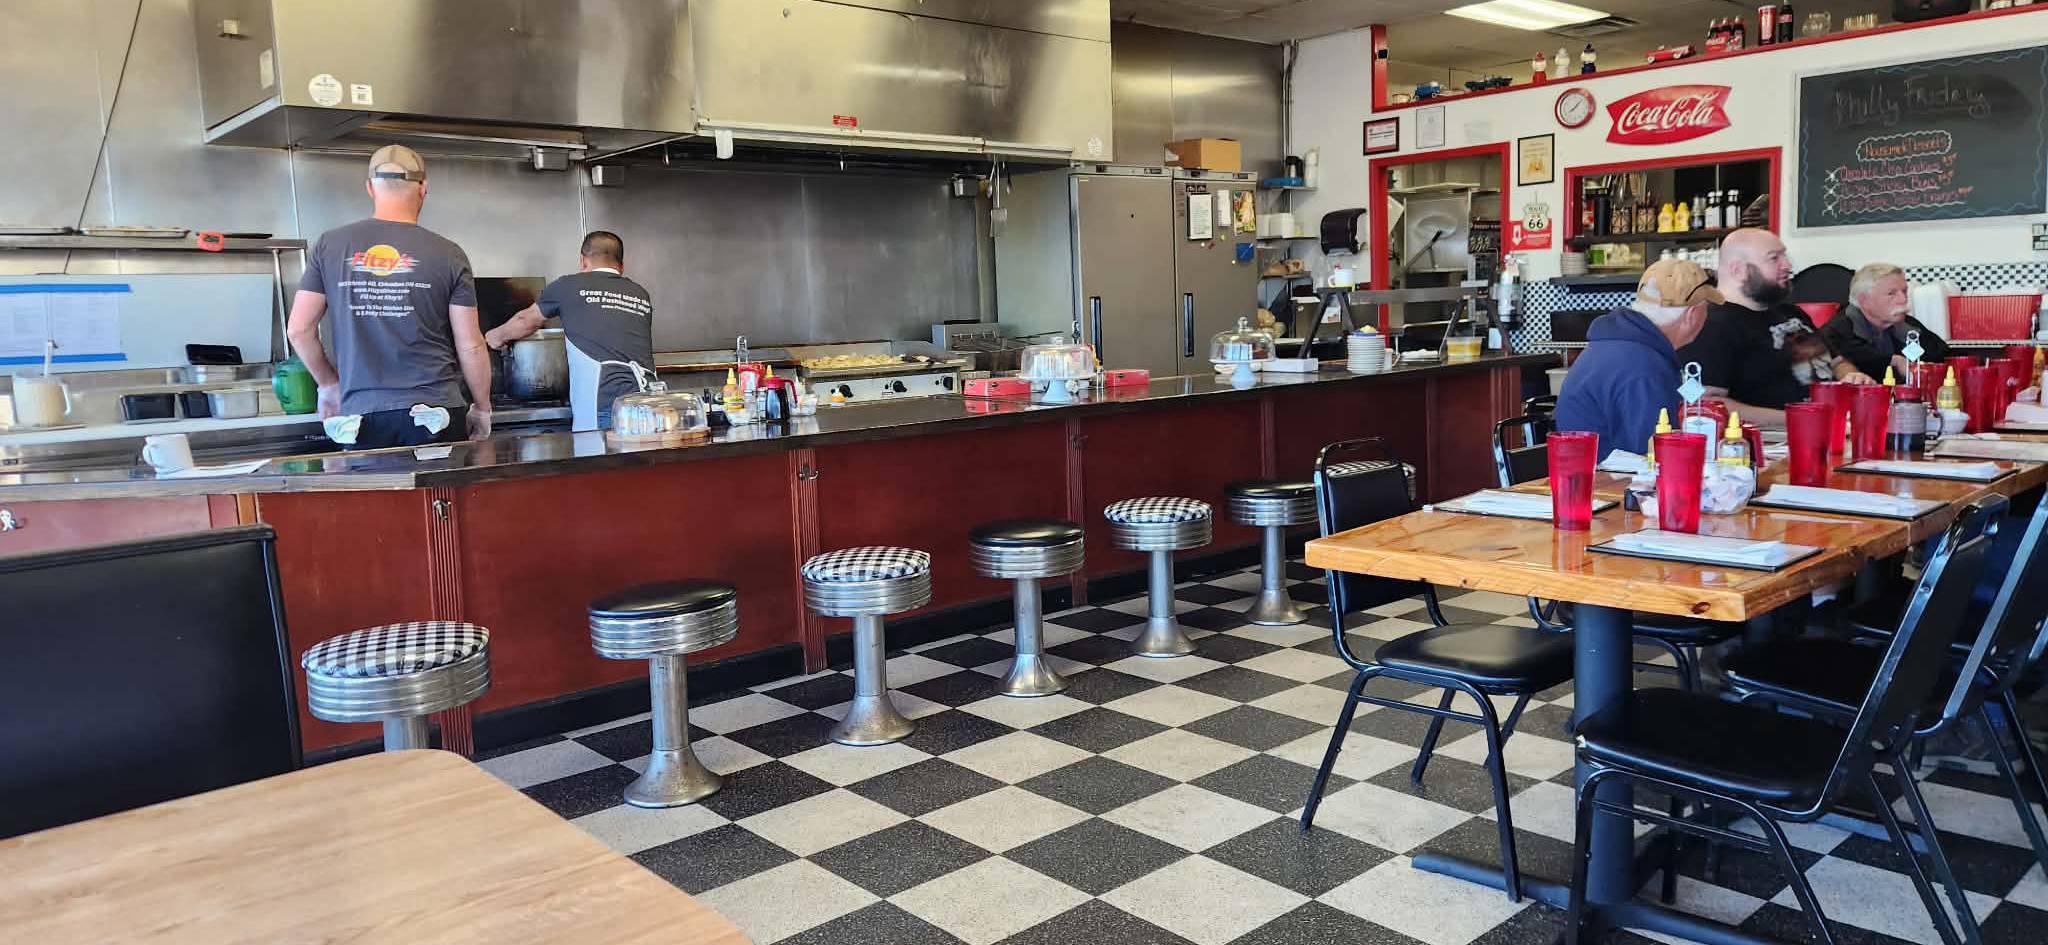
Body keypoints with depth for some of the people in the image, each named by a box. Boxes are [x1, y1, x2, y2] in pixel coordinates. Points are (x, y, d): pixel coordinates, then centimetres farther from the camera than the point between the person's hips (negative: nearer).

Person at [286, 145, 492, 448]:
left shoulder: (330, 245, 4)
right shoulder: (447, 255, -2)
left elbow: (298, 329, 6)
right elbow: (470, 346, -1)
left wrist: (329, 384, 21)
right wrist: (482, 408, 12)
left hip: (361, 412, 2)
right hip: (434, 410, -2)